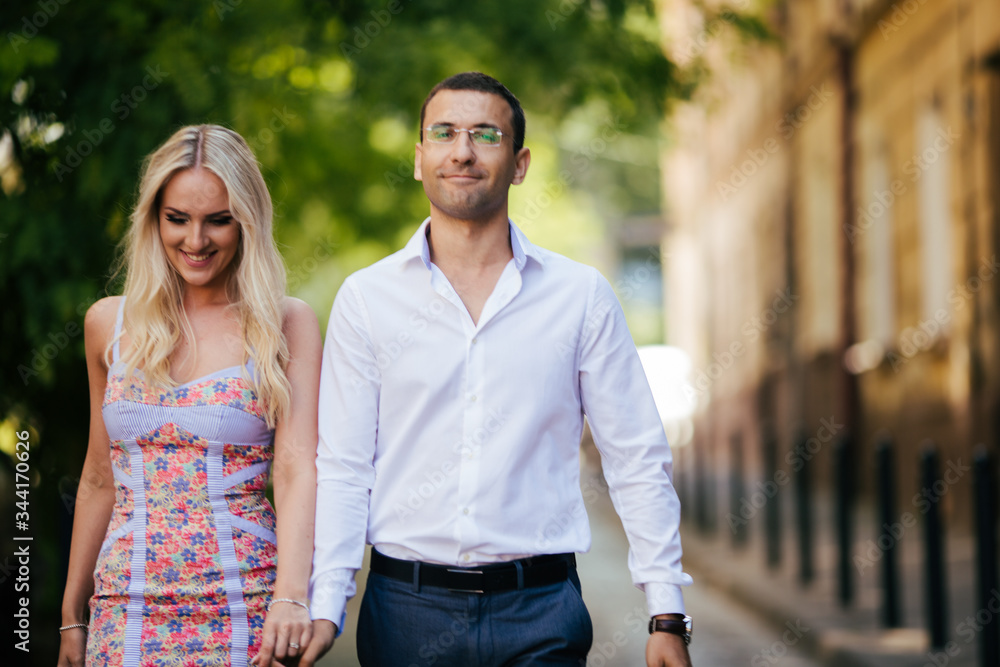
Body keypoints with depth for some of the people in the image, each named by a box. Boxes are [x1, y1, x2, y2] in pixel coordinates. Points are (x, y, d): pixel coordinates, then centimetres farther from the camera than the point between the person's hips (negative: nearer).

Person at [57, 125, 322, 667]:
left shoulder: (286, 324, -1)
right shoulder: (109, 323, 7)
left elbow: (298, 466, -10)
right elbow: (99, 480, 14)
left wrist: (290, 596, -24)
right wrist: (71, 617, 13)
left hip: (244, 609, -2)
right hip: (127, 612, 2)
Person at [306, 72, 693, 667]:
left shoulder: (582, 296, 3)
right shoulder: (366, 298, 3)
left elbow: (638, 461, 4)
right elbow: (342, 468, 2)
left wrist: (668, 617, -1)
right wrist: (324, 610, -9)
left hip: (540, 614, 0)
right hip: (406, 610, 1)